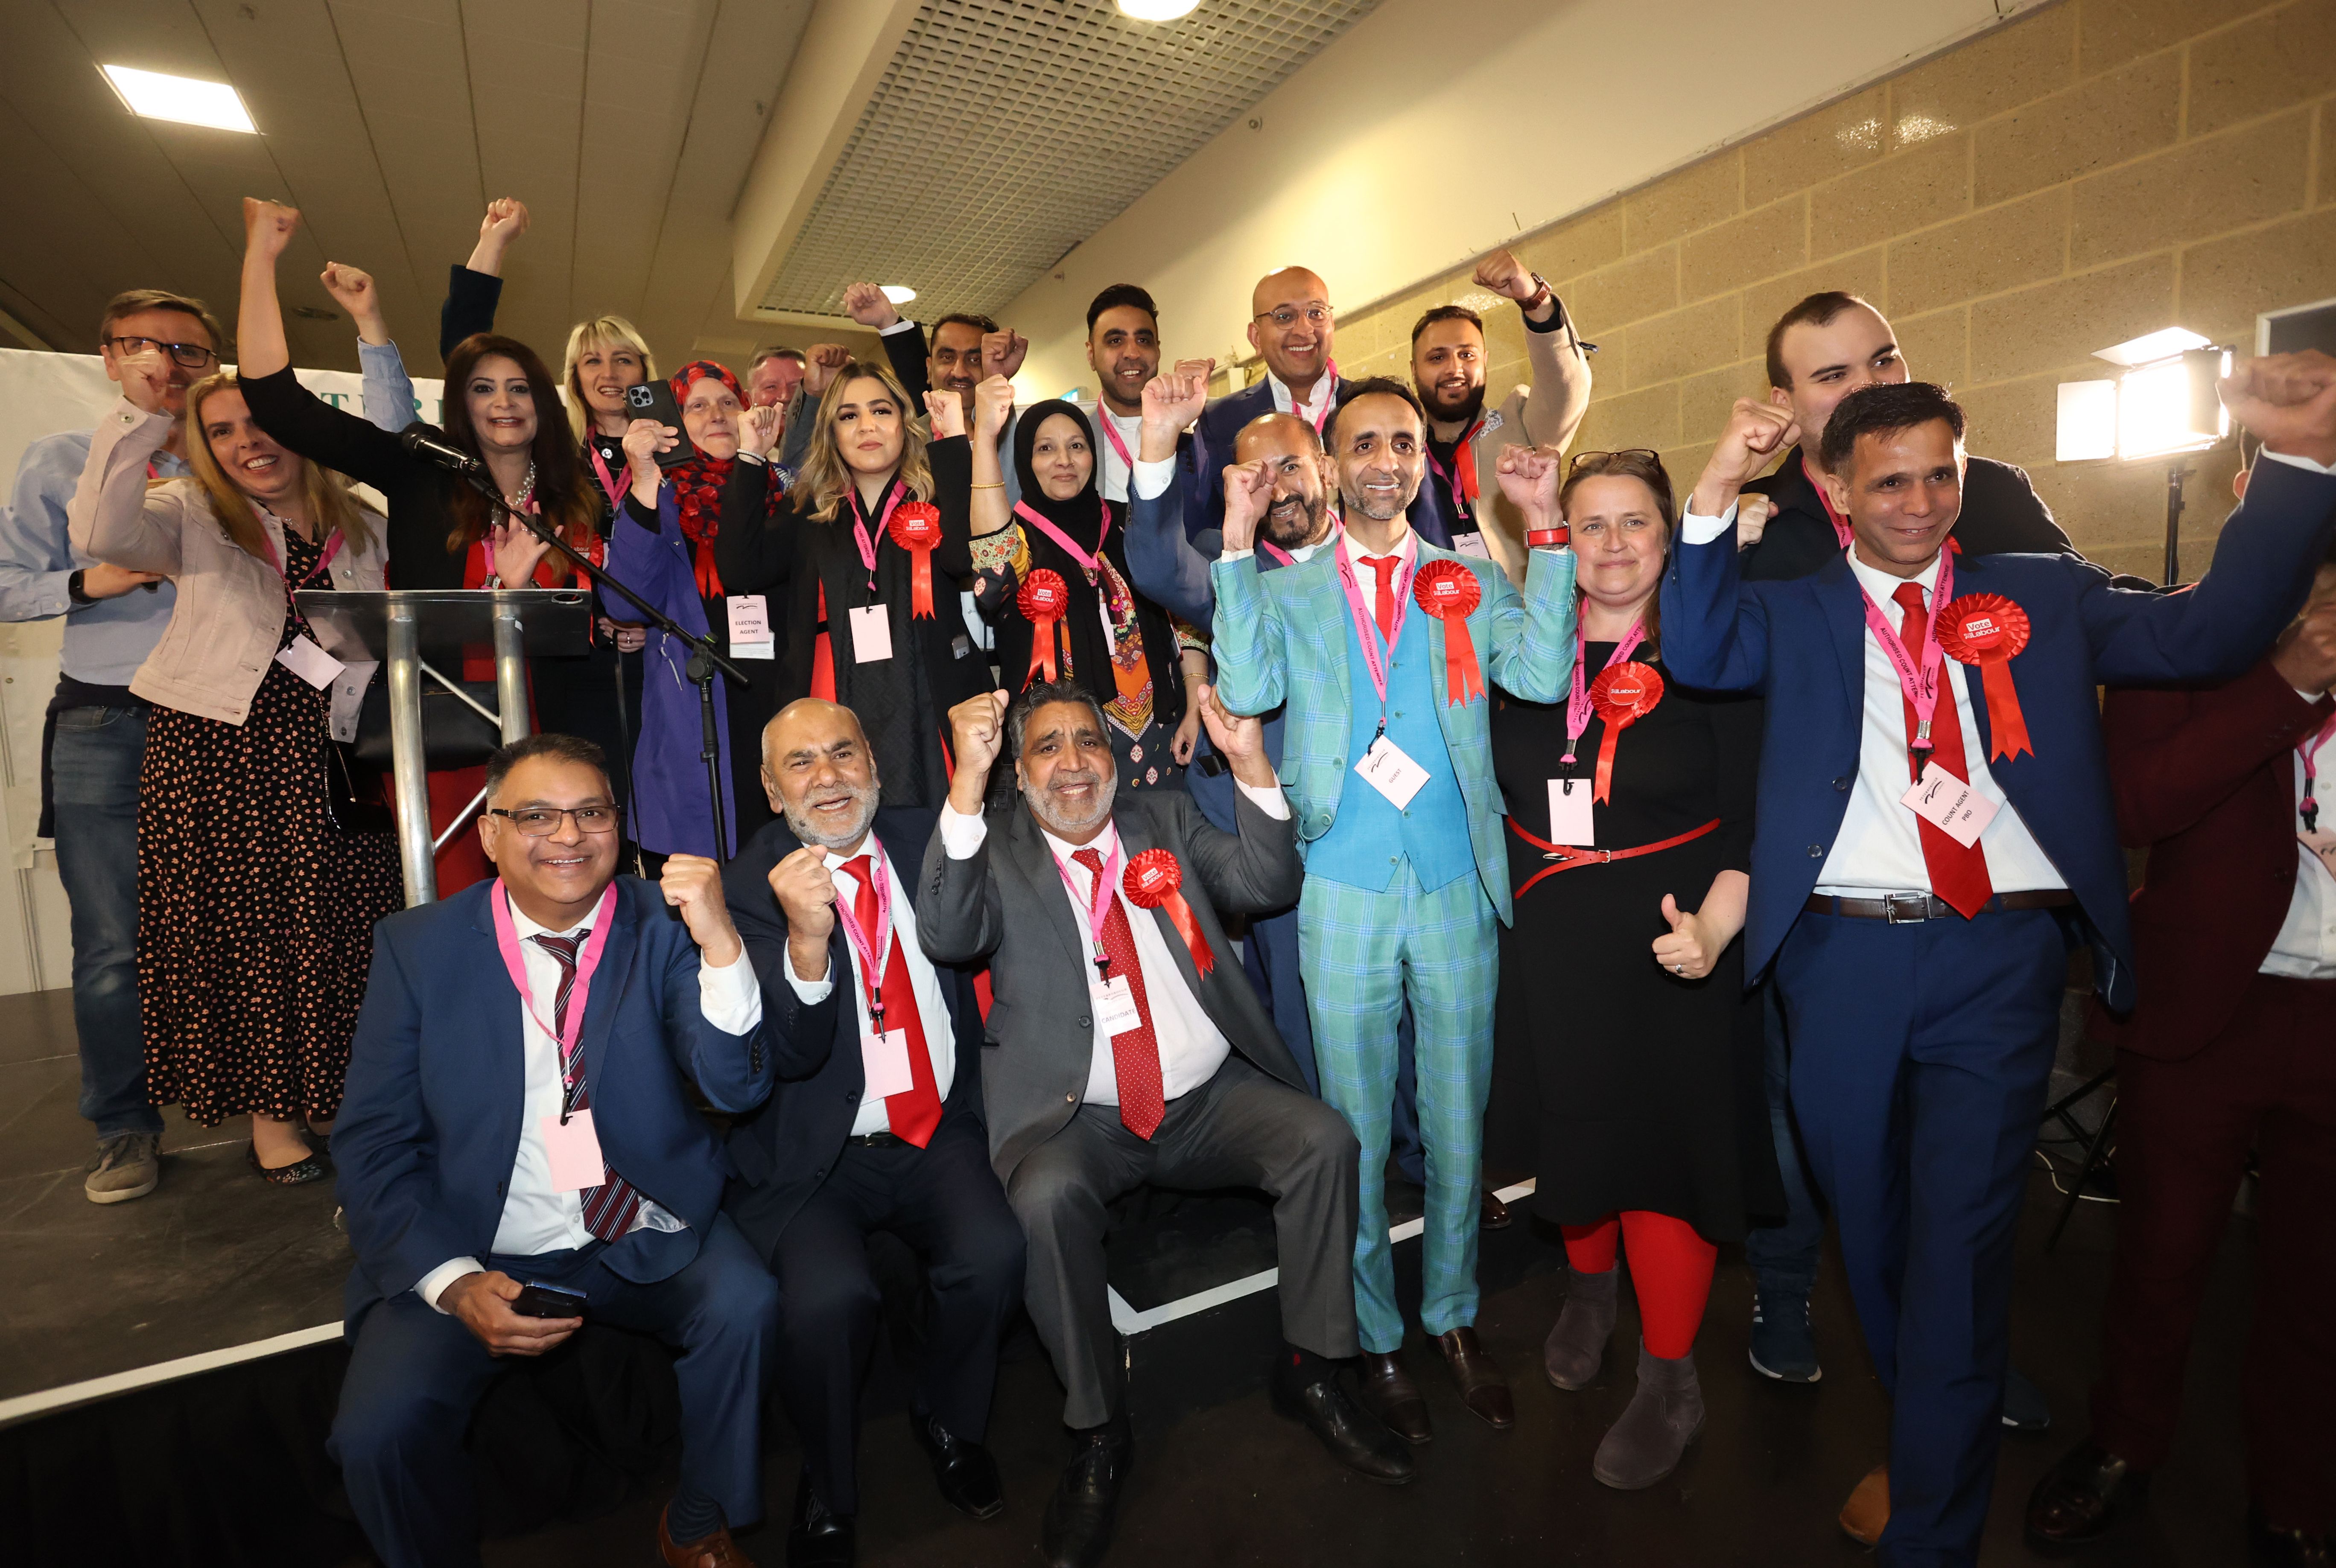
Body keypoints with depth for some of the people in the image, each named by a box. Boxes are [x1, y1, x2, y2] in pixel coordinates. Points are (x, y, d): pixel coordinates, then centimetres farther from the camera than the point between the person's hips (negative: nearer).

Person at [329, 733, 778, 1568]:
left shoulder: (662, 927, -5)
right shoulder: (417, 947, -2)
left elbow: (737, 1088, -15)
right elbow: (373, 1145, -1)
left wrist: (720, 944, -32)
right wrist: (452, 1281, -16)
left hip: (647, 1240, 0)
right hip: (476, 1250, 1)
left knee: (744, 1305, -25)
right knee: (380, 1429, -21)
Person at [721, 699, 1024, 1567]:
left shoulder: (927, 840, 6)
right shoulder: (748, 886, -6)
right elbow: (790, 1057, -16)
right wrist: (806, 937, -33)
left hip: (937, 1136, 3)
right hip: (815, 1155, -2)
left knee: (993, 1254, -21)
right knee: (827, 1297, -26)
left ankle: (949, 1423, 13)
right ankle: (829, 1494, 8)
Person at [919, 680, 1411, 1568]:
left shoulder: (1166, 821, 12)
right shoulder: (996, 849, 3)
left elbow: (1268, 886, 1)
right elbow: (947, 939, -16)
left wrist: (1250, 765, -13)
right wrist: (966, 784, -26)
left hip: (1210, 1099, 3)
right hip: (1077, 1119, -3)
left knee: (1325, 1139, -18)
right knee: (1046, 1195, -31)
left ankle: (1309, 1373, 3)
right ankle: (1099, 1437, -8)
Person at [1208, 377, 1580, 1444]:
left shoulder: (1471, 583, 8)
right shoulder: (1287, 588, 6)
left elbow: (1541, 675, -8)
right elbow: (1250, 689, -12)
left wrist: (1544, 527, -9)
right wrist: (1238, 540, -12)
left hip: (1458, 885, 2)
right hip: (1344, 886, -1)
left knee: (1457, 1120, 14)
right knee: (1356, 1127, 10)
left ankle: (1452, 1317, 36)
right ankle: (1375, 1337, 30)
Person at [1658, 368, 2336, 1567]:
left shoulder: (2043, 597, 12)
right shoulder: (1794, 614, 8)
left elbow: (2209, 632, 4)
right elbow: (1699, 653, -9)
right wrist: (1718, 491, -17)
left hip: (2003, 956, 0)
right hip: (1844, 952, 0)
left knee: (1962, 1240, 2)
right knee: (1871, 1226, 15)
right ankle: (1924, 1437, 42)